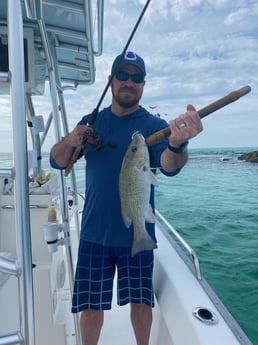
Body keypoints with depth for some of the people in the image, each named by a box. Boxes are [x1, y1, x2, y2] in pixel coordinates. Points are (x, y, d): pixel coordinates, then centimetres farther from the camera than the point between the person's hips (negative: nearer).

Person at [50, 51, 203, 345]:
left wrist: (177, 143, -45)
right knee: (90, 305, 11)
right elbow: (57, 162, 2)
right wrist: (70, 141, -20)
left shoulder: (154, 125, -4)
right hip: (94, 232, 2)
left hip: (136, 234, -1)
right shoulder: (92, 121, 5)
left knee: (141, 300, 12)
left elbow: (169, 166, -22)